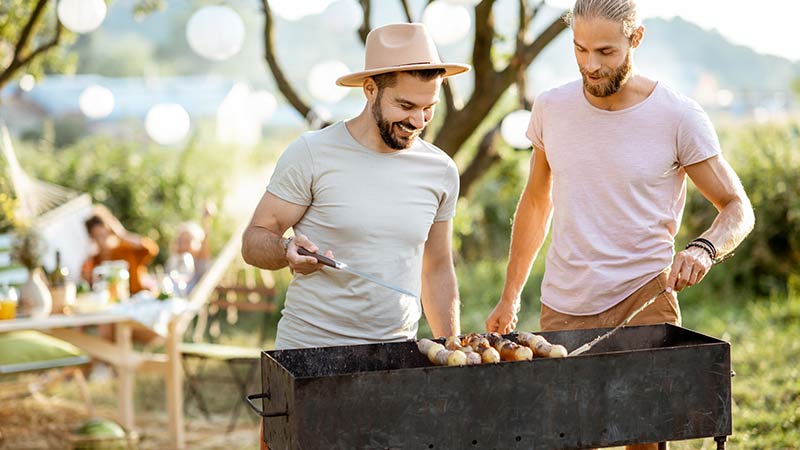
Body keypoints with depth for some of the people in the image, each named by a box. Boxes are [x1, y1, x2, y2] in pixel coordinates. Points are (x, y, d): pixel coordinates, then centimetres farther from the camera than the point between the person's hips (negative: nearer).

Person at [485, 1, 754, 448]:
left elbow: (738, 208, -1)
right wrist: (510, 296, 15)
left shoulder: (680, 117, -7)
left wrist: (703, 248, -24)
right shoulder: (551, 108, 3)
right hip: (562, 308, 3)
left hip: (645, 302, -2)